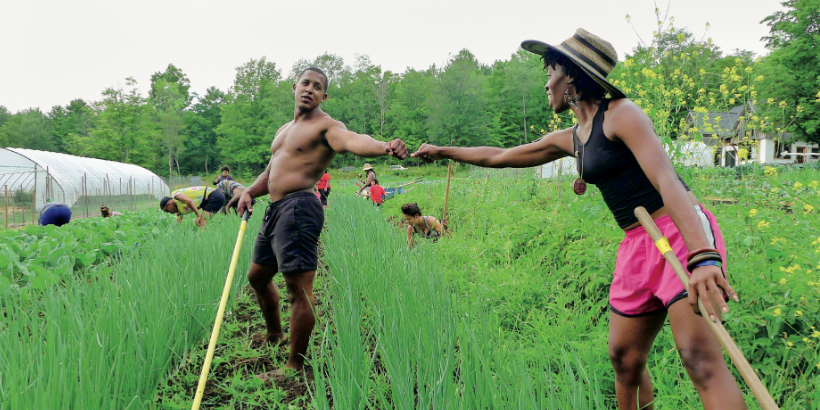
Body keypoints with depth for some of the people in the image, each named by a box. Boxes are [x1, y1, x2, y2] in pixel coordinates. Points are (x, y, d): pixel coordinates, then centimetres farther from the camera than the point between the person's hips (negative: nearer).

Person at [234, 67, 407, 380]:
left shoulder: (325, 126, -7)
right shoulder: (284, 130, 23)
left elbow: (354, 141, -28)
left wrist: (384, 147, -50)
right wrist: (249, 192, 8)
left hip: (298, 208, -10)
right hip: (275, 209, 10)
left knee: (299, 288, -9)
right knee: (257, 276, 23)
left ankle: (296, 366, 0)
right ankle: (274, 335, 44)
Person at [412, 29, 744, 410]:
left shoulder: (620, 114, -10)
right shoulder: (570, 139, 14)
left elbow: (666, 179, -24)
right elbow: (498, 156, 27)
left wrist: (703, 257, -38)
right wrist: (442, 151, 36)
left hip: (682, 234, -8)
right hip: (637, 247, 8)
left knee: (700, 357, -21)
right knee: (624, 359, 8)